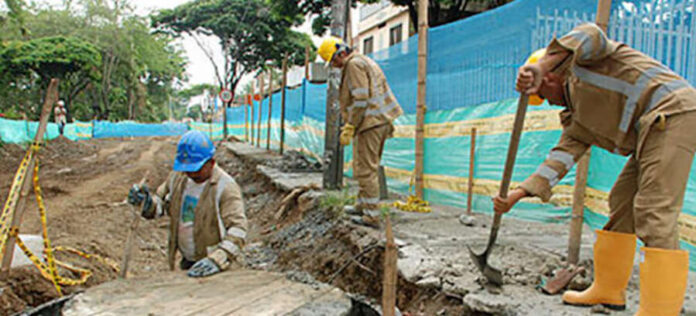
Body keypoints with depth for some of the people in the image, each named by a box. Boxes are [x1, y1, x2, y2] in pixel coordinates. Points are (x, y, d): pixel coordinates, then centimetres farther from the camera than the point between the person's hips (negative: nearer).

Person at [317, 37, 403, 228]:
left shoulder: (354, 64, -11)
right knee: (368, 166, 18)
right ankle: (362, 205, 29)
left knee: (366, 169, -7)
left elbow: (361, 99, -19)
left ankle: (372, 215, -3)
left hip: (371, 122, -11)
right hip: (382, 120, 11)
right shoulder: (365, 61, 21)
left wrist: (349, 128, -18)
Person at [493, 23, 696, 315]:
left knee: (654, 212, -16)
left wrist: (540, 66, -36)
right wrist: (517, 194, 2)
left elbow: (590, 35, -21)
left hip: (671, 109, -10)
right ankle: (609, 290, 24)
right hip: (651, 130, 10)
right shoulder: (577, 119, 22)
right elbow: (560, 159, 12)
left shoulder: (579, 61, 4)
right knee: (622, 203, 13)